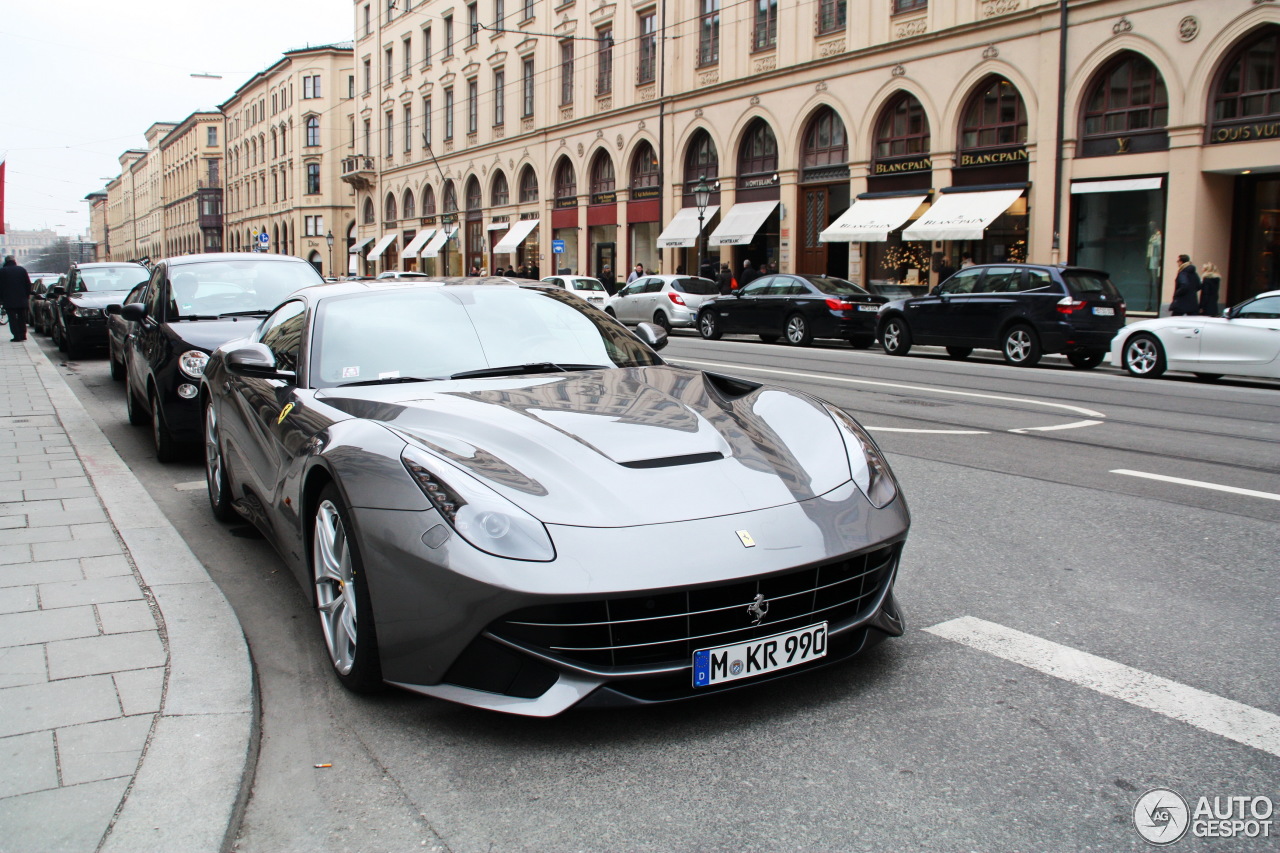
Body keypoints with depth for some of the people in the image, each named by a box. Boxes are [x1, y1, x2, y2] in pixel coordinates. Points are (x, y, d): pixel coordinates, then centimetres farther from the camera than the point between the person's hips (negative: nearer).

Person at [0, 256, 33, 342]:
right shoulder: (22, 269, 2)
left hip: (8, 300, -3)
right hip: (22, 299, 3)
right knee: (22, 317, 12)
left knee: (12, 318, -1)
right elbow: (28, 284, 4)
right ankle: (23, 335, 12)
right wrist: (28, 295, 12)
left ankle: (17, 336, -7)